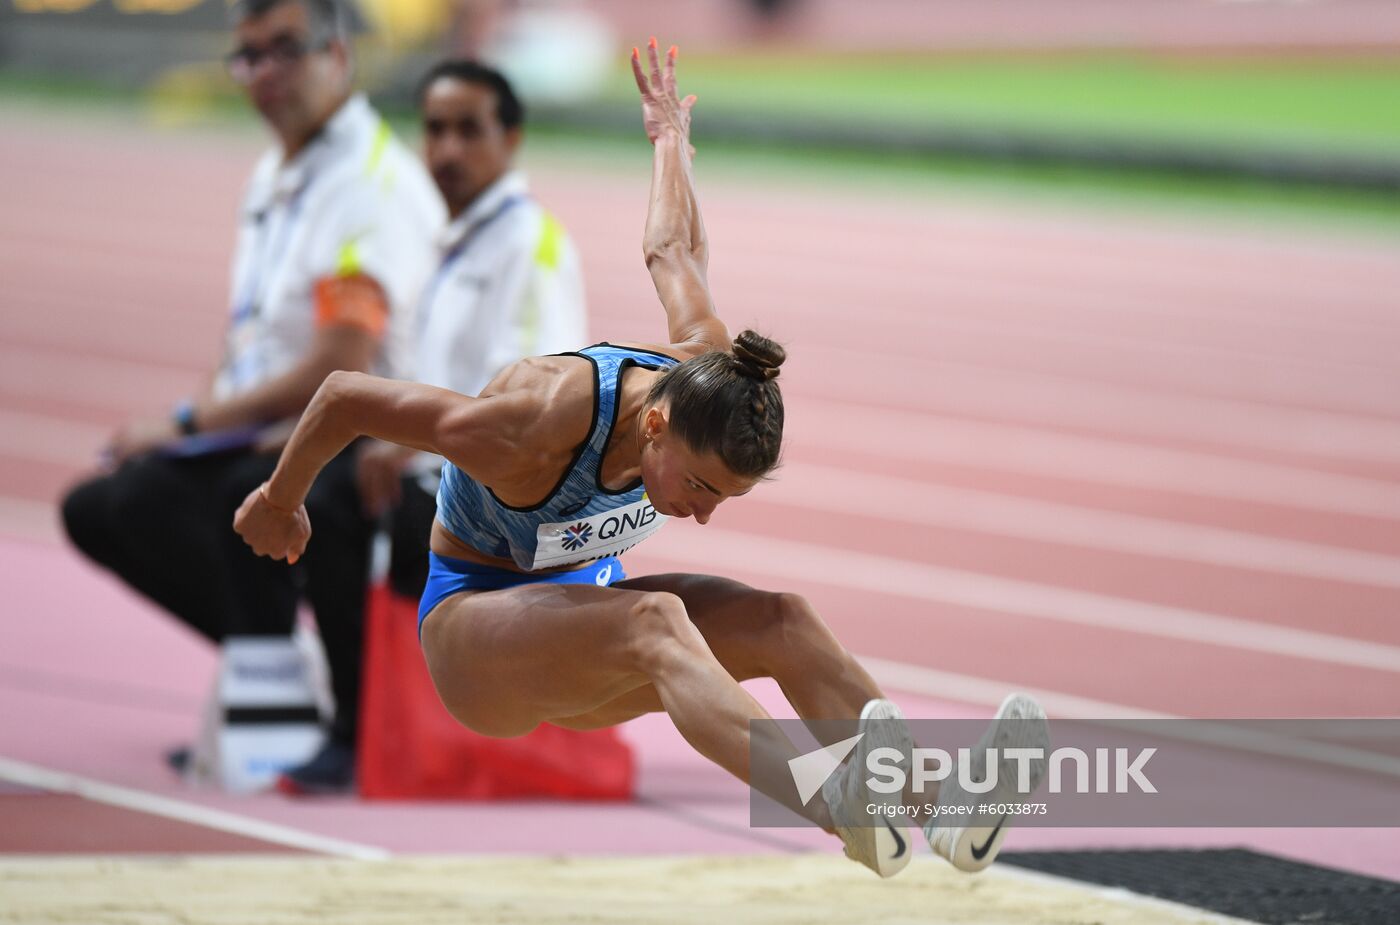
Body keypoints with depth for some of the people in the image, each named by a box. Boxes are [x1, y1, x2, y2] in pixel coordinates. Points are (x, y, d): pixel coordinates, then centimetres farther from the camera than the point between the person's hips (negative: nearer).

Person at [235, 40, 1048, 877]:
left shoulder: (708, 368, -14)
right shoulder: (535, 426, -33)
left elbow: (673, 254, 8)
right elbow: (345, 398, -21)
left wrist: (671, 138, 30)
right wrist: (281, 503, -1)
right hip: (473, 625, -7)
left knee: (783, 620, -22)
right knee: (654, 622, -39)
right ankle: (839, 807, -66)